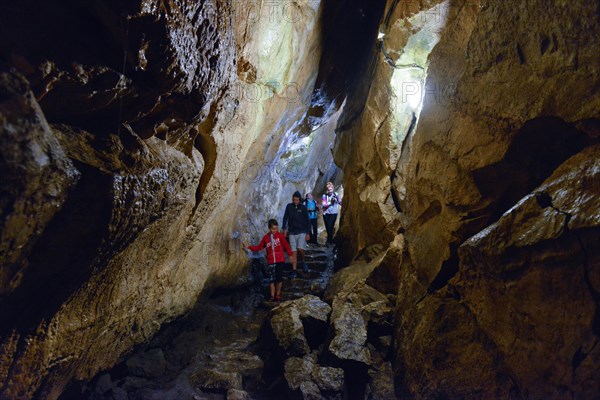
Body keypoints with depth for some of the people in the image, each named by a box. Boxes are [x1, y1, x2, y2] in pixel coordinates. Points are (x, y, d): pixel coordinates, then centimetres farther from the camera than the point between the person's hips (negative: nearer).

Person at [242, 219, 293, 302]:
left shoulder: (280, 236, -2)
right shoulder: (266, 237, 6)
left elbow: (286, 245, -1)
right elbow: (259, 247, 11)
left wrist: (290, 255, -7)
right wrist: (249, 247, 5)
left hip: (280, 261, -2)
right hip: (270, 262, 2)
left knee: (279, 278, 0)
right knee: (271, 280, 2)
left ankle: (278, 295, 16)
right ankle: (272, 296, 11)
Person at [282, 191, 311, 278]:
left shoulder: (303, 208, -1)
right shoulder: (289, 206, 2)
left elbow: (307, 221, 2)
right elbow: (285, 218, 8)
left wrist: (308, 233, -1)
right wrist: (285, 229, -2)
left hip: (302, 232, -1)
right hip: (292, 232, 1)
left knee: (300, 248, -19)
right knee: (293, 252, -1)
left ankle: (302, 262, 11)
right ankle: (294, 271, 4)